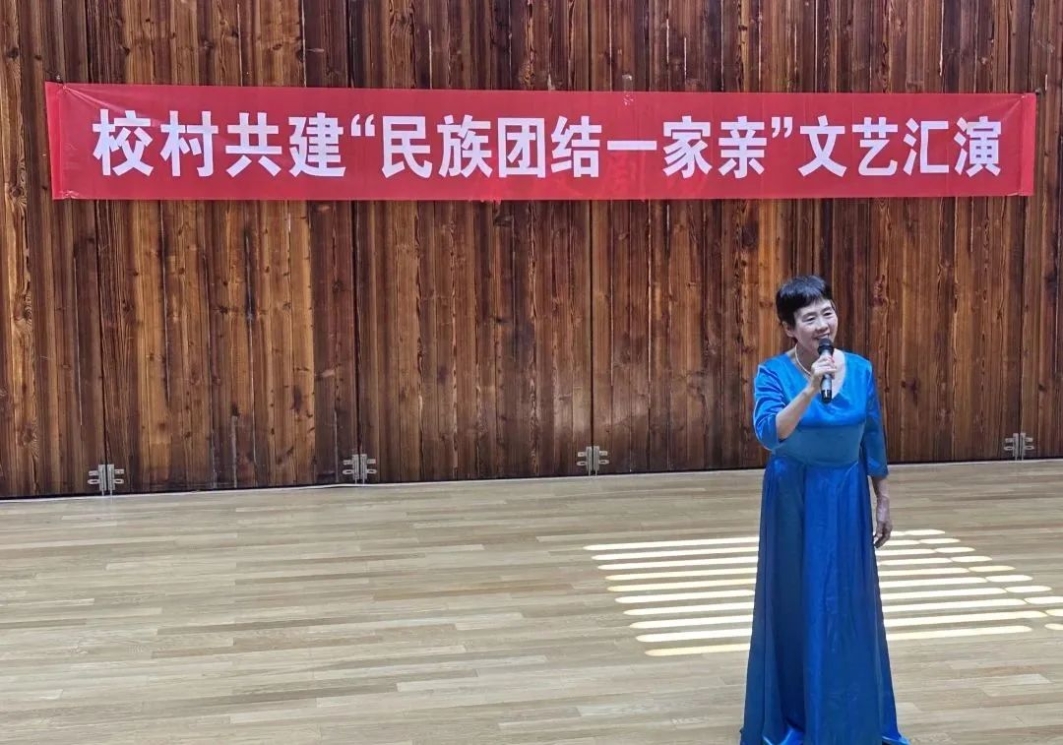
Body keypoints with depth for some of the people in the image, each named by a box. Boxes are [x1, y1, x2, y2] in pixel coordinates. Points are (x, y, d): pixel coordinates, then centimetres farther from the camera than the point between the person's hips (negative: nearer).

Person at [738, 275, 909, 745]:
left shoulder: (861, 370, -1)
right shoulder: (773, 373, -12)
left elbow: (873, 441, 8)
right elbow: (769, 433, -27)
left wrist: (883, 501, 10)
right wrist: (811, 389, -37)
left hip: (847, 500, 3)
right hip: (794, 500, -3)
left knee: (848, 607, 9)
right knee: (794, 604, 6)